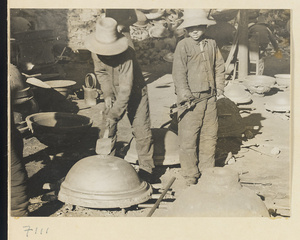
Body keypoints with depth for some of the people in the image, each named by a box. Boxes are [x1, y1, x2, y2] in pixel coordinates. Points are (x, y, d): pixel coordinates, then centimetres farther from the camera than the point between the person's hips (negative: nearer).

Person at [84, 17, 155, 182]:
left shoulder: (127, 55, -34)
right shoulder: (96, 52, -16)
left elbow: (126, 89, -35)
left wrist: (114, 114, -37)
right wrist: (107, 93, -13)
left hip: (134, 93, -4)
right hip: (113, 93, 5)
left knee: (141, 130, -5)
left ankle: (146, 169, 10)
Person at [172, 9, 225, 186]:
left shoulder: (212, 44, 8)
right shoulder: (183, 46, -7)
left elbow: (219, 67, 16)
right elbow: (179, 73, -10)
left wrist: (219, 89, 9)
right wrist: (185, 97, -16)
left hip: (209, 98, 5)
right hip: (191, 99, -5)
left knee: (210, 135, 13)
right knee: (189, 138, -3)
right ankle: (191, 178, 10)